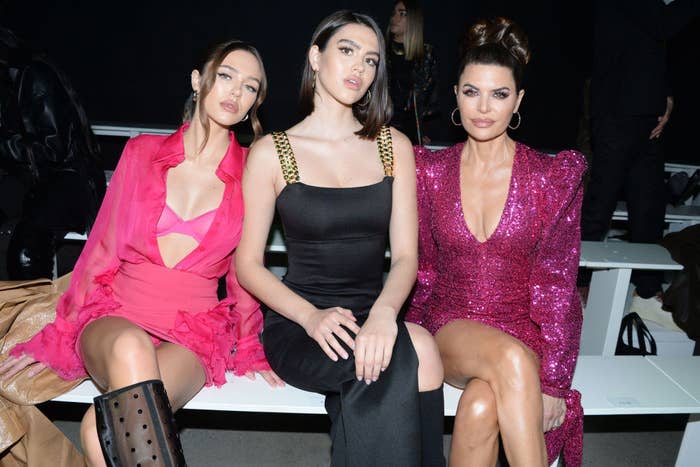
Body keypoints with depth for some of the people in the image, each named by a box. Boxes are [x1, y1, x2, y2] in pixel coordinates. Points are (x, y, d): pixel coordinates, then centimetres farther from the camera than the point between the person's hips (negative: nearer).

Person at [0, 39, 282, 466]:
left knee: (102, 429, -30)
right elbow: (102, 250, 8)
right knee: (130, 348, -35)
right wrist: (60, 336, 9)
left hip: (195, 335, -1)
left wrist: (248, 346, 8)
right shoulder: (142, 153, 6)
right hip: (114, 317, 2)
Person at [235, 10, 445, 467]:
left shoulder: (394, 146, 7)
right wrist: (312, 316, -19)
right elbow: (248, 265, -1)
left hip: (373, 321, 3)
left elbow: (406, 255, 0)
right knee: (413, 351, -30)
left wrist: (384, 312, -22)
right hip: (297, 326, -2)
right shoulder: (271, 152, 0)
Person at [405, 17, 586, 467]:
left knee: (482, 406, -32)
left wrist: (553, 380, -10)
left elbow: (556, 285, -5)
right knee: (510, 359, -33)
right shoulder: (430, 172, 2)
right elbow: (422, 272, 6)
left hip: (525, 330, -1)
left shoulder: (554, 177, -3)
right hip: (450, 328, 1)